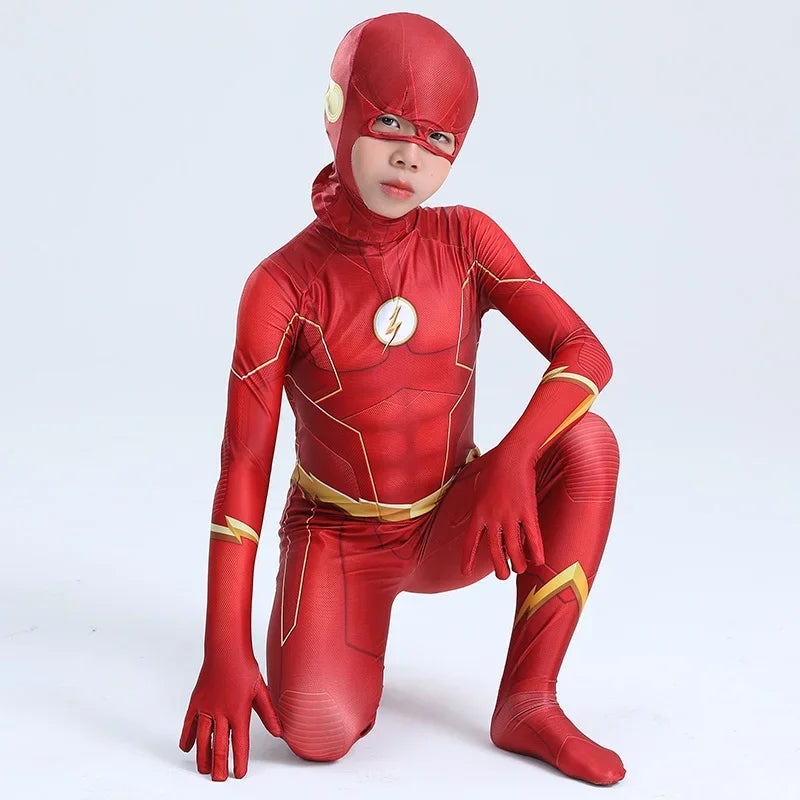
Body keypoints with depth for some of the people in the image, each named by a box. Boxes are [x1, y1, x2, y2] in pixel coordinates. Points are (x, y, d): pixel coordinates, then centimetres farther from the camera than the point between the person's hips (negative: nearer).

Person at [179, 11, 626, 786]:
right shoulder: (282, 286, -18)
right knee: (319, 735, -28)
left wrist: (514, 457, -37)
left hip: (451, 528, 3)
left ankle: (525, 703, -18)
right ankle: (332, 613, 10)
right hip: (339, 537, -2)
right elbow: (241, 470, -18)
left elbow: (586, 353, -18)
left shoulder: (467, 239, -10)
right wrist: (224, 651, -22)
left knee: (585, 443, -26)